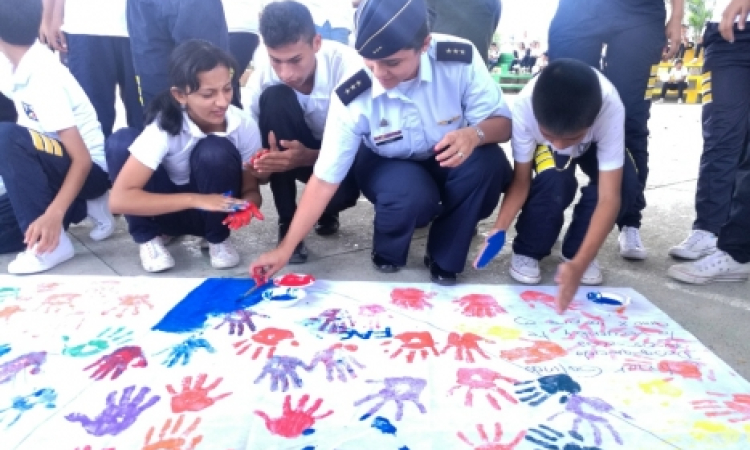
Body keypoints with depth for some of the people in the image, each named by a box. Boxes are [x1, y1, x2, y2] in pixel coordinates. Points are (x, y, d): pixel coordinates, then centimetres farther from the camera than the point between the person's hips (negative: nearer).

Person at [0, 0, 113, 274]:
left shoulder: (43, 77, -24)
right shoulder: (25, 64, 0)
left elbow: (83, 159, -29)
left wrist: (54, 213, -37)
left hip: (92, 170, -9)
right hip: (54, 167, 9)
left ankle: (51, 243, -24)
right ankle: (83, 207, 10)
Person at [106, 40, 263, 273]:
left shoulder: (244, 125, -21)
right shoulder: (164, 127, -26)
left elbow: (252, 190, -10)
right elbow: (119, 199, -29)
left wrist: (245, 206, -35)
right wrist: (195, 199, -38)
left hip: (216, 211, 1)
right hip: (170, 210, 0)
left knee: (215, 152, -31)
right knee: (121, 141, -25)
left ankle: (217, 238, -4)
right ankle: (147, 237, -5)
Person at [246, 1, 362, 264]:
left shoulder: (347, 66, -30)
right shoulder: (263, 75, -22)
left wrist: (310, 156, -44)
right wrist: (260, 162, -40)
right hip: (295, 149, 3)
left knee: (343, 190, -37)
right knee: (274, 98, -30)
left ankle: (325, 210, 8)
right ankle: (287, 223, -16)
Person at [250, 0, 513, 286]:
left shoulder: (460, 58, -26)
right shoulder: (352, 98, -27)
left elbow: (502, 123, -17)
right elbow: (325, 179, -22)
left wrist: (474, 134, -43)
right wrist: (285, 248, -23)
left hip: (448, 160, 2)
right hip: (388, 165, -2)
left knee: (489, 165, -31)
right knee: (411, 195, -36)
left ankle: (443, 261, -6)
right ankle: (387, 256, 1)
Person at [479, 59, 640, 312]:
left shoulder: (610, 109, -41)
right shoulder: (524, 107, -40)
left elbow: (610, 196, -41)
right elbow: (521, 179, -28)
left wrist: (580, 263, -51)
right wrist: (499, 228, -43)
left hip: (592, 146, 1)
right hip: (542, 147, -1)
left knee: (627, 183, -27)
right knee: (554, 180, -33)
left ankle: (575, 251, -2)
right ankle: (527, 251, -5)